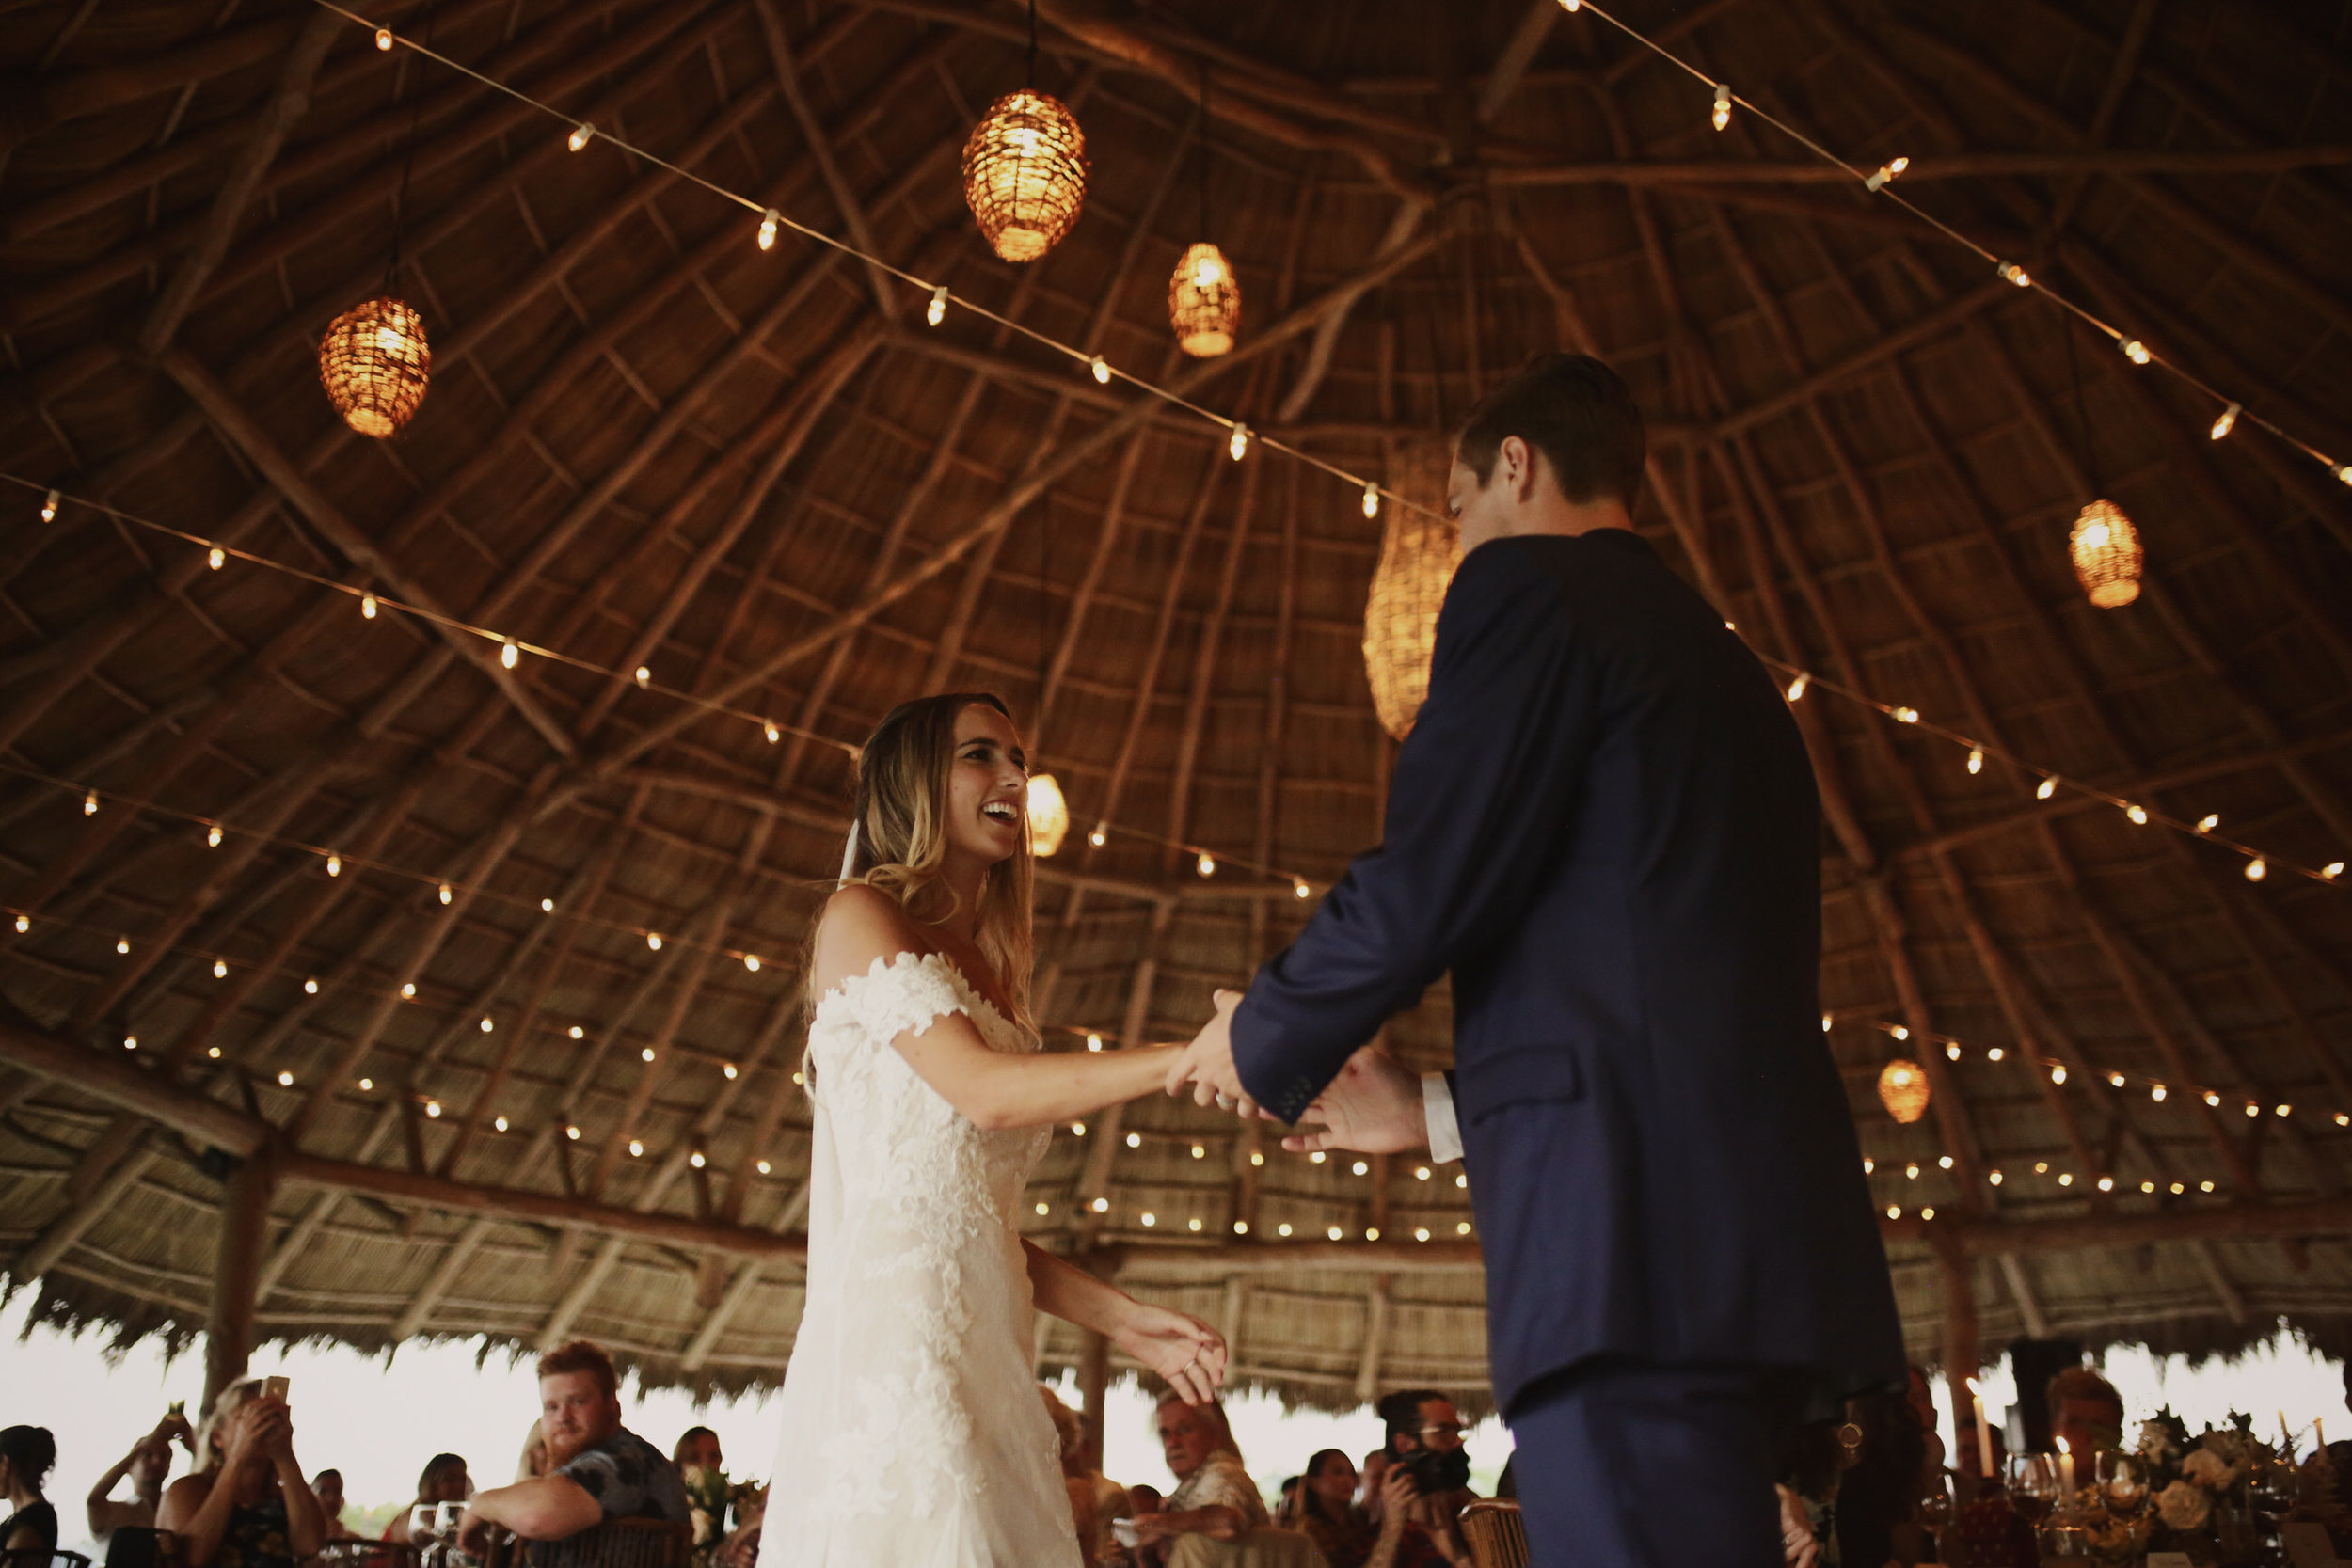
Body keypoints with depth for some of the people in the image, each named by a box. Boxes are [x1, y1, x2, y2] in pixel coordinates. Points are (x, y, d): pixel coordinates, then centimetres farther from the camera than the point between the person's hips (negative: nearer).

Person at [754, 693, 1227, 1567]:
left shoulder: (988, 976, 21)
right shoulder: (860, 917, 1)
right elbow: (988, 1093, -13)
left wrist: (1122, 1319, 10)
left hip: (985, 1358, 7)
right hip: (895, 1346, -7)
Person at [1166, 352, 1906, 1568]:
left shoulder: (1528, 582, 1)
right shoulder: (1723, 660, 27)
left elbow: (1426, 881, -11)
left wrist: (1263, 1043, 8)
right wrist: (1440, 1113, 32)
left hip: (1634, 1232, -10)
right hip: (1767, 1225, 10)